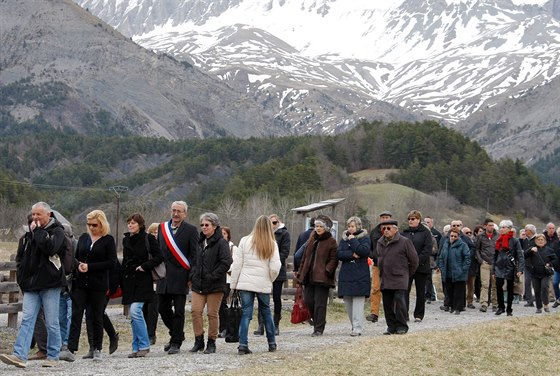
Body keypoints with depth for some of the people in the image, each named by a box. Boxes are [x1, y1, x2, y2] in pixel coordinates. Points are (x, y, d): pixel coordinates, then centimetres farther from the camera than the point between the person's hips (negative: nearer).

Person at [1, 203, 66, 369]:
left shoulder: (57, 231, -2)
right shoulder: (29, 233, 15)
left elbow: (50, 248, -23)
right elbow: (20, 256, 23)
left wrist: (37, 231, -13)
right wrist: (22, 277, 12)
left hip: (50, 284, -5)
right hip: (31, 285, 5)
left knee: (52, 322, 1)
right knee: (27, 319, -4)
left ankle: (53, 356, 12)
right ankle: (19, 356, -11)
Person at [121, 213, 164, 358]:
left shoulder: (148, 238, -4)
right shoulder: (126, 240, 15)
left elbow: (159, 257, -7)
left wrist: (145, 266, -16)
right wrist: (121, 281, 16)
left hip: (142, 280, -6)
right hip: (129, 280, 6)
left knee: (135, 311, -18)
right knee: (133, 314, 6)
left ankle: (143, 345, -9)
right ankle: (136, 348, 12)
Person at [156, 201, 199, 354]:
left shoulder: (191, 230, -3)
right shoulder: (162, 227, 12)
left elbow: (194, 255, -6)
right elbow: (157, 251, 15)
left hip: (180, 277, -5)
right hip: (164, 276, 5)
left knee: (178, 311, -1)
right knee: (163, 308, 9)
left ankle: (176, 343, 7)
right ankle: (177, 334, 29)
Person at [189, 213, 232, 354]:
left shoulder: (221, 243, -7)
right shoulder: (200, 242, 14)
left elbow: (226, 263, -15)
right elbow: (194, 261, 22)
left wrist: (212, 277, -17)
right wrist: (192, 277, 8)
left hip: (215, 286, -6)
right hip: (198, 284, 6)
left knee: (212, 313, 0)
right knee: (195, 311, -4)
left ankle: (211, 343, 11)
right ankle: (199, 341, 5)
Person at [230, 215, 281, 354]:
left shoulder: (245, 241, -1)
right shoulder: (272, 244, -2)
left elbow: (236, 264, -1)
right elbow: (275, 267, -6)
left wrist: (234, 284, 6)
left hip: (245, 283, 0)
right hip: (263, 284, 0)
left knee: (246, 313, 2)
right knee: (266, 312, 15)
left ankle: (243, 345, -6)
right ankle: (272, 343, 24)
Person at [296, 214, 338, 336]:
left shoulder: (331, 241, -3)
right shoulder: (312, 239, 15)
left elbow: (334, 259, -8)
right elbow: (305, 256, 18)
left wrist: (327, 270, -21)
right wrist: (300, 272, 14)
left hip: (321, 277, -6)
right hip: (309, 276, 6)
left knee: (320, 303, -4)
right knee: (308, 300, 7)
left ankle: (318, 329, 2)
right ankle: (317, 321, 28)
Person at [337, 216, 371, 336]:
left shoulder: (365, 238, 3)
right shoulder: (344, 238, 15)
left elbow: (364, 251, -15)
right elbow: (339, 254, 2)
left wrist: (353, 240, -8)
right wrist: (352, 254, -12)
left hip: (360, 275, -5)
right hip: (346, 275, 5)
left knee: (358, 302, -11)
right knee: (347, 302, 6)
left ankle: (358, 328, -12)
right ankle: (354, 326, 16)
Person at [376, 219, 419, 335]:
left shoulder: (404, 242, -5)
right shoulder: (380, 243, 13)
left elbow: (414, 259, -1)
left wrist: (407, 273, 5)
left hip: (399, 279, -6)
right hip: (385, 280, 6)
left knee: (399, 301, -11)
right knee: (387, 304, 7)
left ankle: (401, 326, -2)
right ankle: (391, 326, 15)